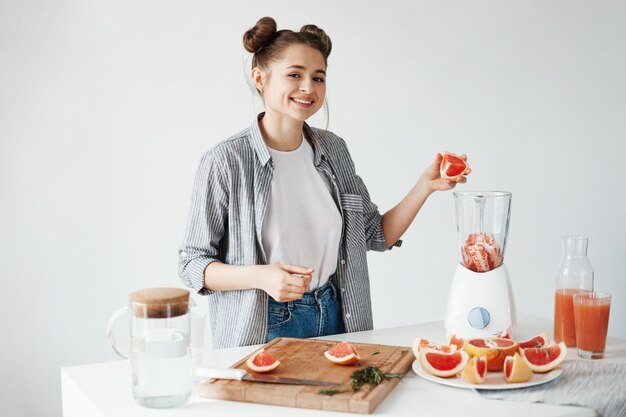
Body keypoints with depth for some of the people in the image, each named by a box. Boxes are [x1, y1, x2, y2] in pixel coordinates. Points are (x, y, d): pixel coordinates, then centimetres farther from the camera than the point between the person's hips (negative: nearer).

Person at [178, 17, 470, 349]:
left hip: (335, 319, 5)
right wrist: (262, 276, -26)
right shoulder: (225, 161, -14)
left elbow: (377, 235, 9)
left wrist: (425, 186, -4)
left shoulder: (333, 149, 2)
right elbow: (192, 264, -10)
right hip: (264, 331, -5)